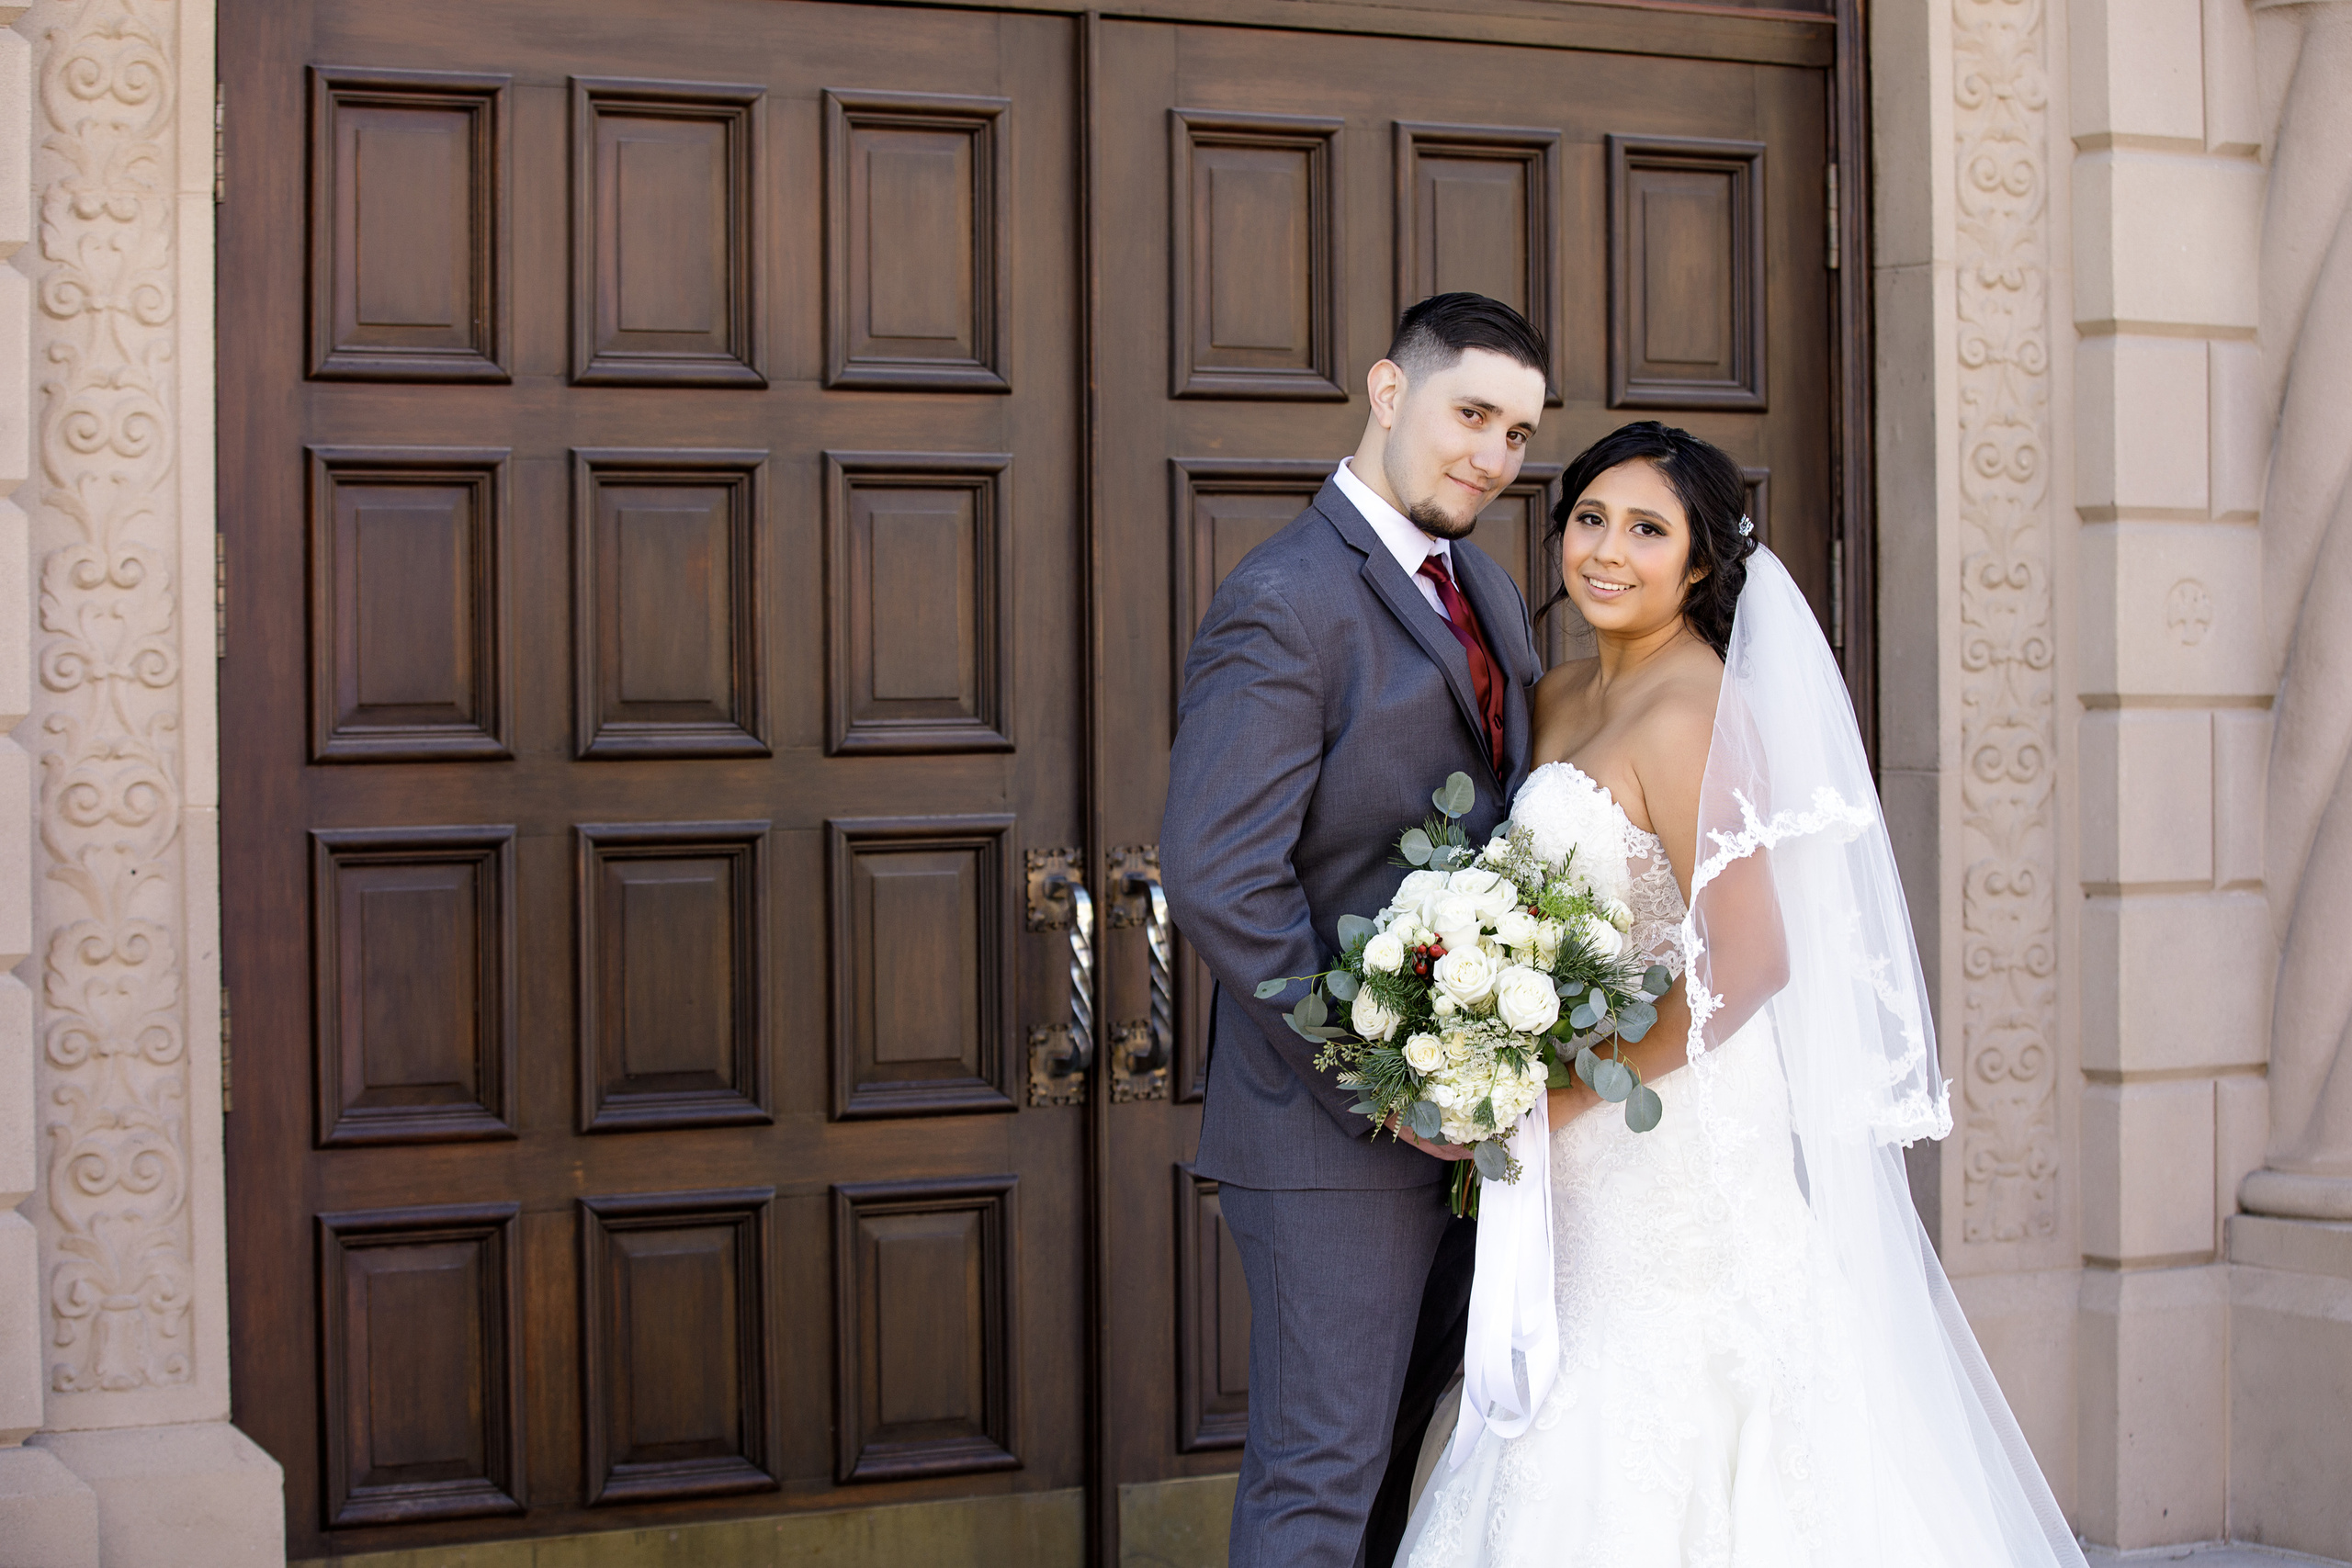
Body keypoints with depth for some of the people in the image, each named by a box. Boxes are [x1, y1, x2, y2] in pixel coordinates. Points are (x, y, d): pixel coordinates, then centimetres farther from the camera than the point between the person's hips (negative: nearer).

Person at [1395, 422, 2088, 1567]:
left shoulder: (1690, 712, -17)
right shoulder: (1561, 699, 10)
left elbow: (1750, 962, -21)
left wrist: (1564, 1097, -19)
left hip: (1684, 1152, -8)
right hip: (1597, 1173, 8)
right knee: (1578, 1466, 13)